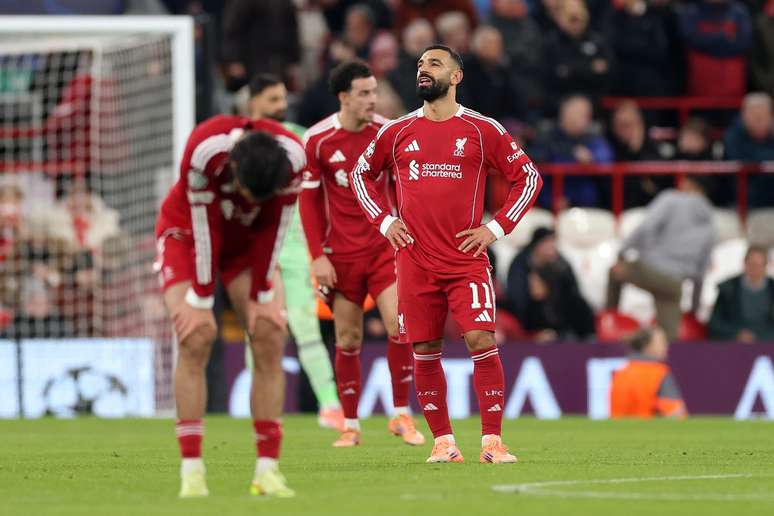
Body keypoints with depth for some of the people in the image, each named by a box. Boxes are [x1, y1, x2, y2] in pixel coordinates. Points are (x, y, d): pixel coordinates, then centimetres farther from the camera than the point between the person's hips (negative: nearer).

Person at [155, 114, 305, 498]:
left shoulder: (293, 158, -27)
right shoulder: (205, 150, -37)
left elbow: (273, 228, -15)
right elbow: (204, 229, -30)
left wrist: (261, 297, -11)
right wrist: (200, 300, -24)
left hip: (247, 241, 3)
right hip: (188, 232, -3)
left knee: (270, 336, -12)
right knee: (196, 336, -21)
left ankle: (267, 470, -9)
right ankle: (192, 471, -20)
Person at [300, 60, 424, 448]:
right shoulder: (318, 140, -6)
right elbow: (309, 200, -1)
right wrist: (317, 256, -6)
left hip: (385, 246, 1)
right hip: (341, 253, -1)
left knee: (400, 325, -13)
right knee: (348, 339, 3)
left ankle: (401, 415, -1)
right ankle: (350, 426, 14)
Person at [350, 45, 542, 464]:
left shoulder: (483, 131, 1)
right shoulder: (397, 132, 8)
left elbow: (528, 177, 7)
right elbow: (361, 174, 22)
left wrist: (496, 228, -1)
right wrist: (384, 221, 9)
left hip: (467, 260, -2)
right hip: (415, 263, 3)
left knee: (482, 341, -13)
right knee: (425, 351, 4)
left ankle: (492, 441, -9)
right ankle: (443, 442, 13)